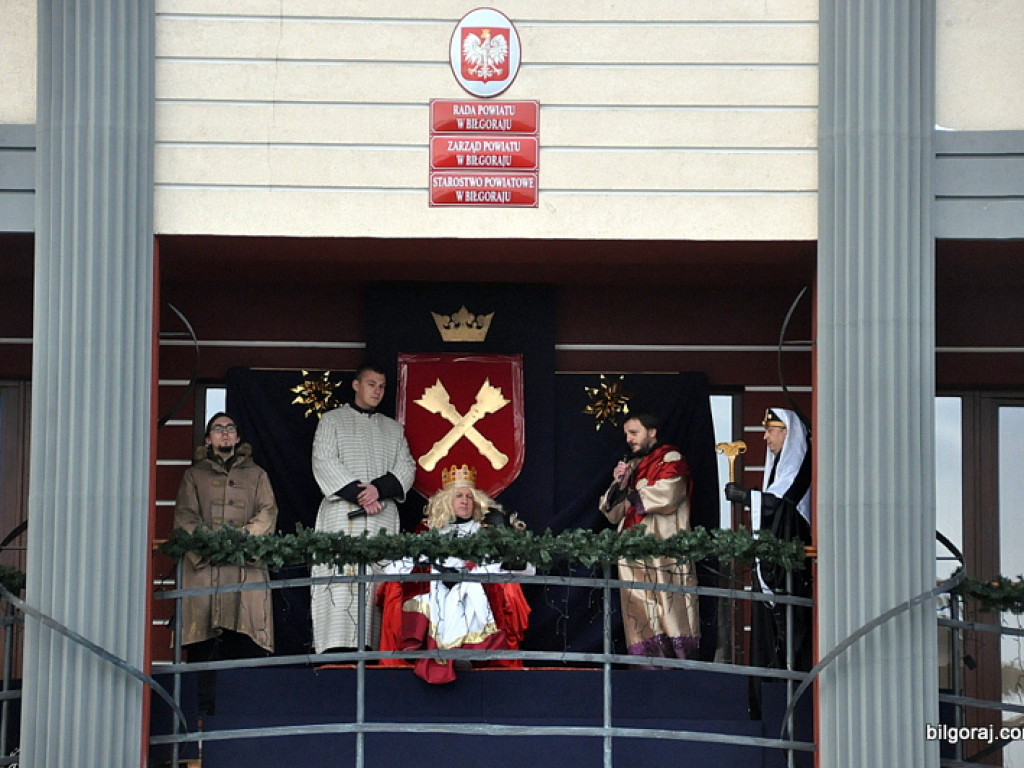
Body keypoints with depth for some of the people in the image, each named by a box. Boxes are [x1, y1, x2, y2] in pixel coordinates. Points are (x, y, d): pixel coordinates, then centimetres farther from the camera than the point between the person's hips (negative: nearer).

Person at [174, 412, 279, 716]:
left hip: (246, 564, 0)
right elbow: (184, 515, 8)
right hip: (204, 564, 0)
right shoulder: (194, 475, 20)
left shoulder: (256, 475, 22)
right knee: (204, 639, -10)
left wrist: (244, 535, -12)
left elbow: (268, 512, 8)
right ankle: (204, 709, -10)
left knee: (246, 639, -11)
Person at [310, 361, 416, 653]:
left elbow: (406, 468, 10)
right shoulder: (332, 420, 12)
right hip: (342, 513, -3)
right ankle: (338, 649, -18)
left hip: (383, 515, 3)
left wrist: (379, 488, -10)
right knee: (342, 577, -14)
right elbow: (324, 463, -2)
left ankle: (371, 646, -11)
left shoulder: (394, 428, 22)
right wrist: (359, 494, -11)